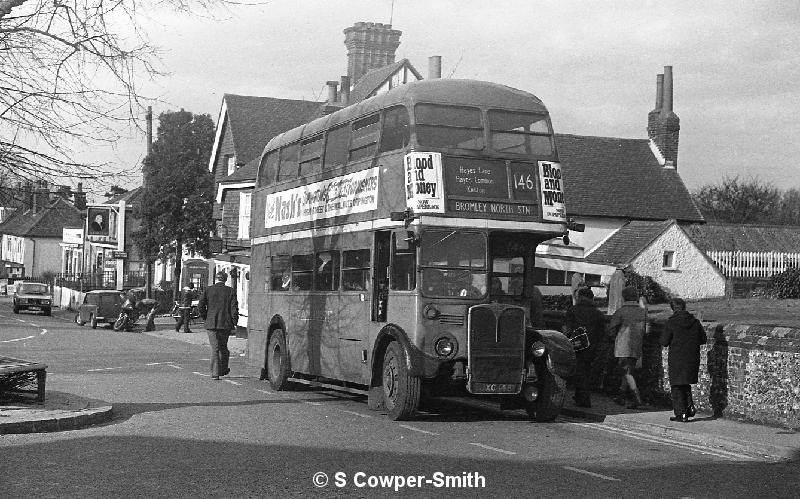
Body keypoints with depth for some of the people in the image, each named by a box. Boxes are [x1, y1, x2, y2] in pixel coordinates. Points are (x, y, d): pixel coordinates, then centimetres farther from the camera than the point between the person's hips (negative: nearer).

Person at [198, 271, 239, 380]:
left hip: (211, 323, -1)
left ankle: (215, 373, -8)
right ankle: (223, 370, 29)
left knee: (214, 348, 0)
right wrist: (234, 323, 0)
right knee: (223, 347, 18)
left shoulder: (208, 290, 0)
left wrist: (205, 318, 10)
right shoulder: (230, 291, -1)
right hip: (226, 324, 1)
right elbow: (234, 308, -6)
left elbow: (200, 306, -3)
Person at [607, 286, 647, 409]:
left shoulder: (620, 312, -9)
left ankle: (637, 398, -20)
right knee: (628, 372, 17)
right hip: (636, 349, 5)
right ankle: (621, 397, 25)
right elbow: (644, 330, 10)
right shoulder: (643, 312, 4)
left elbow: (611, 331, -5)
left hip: (623, 348, -5)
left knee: (628, 374, -6)